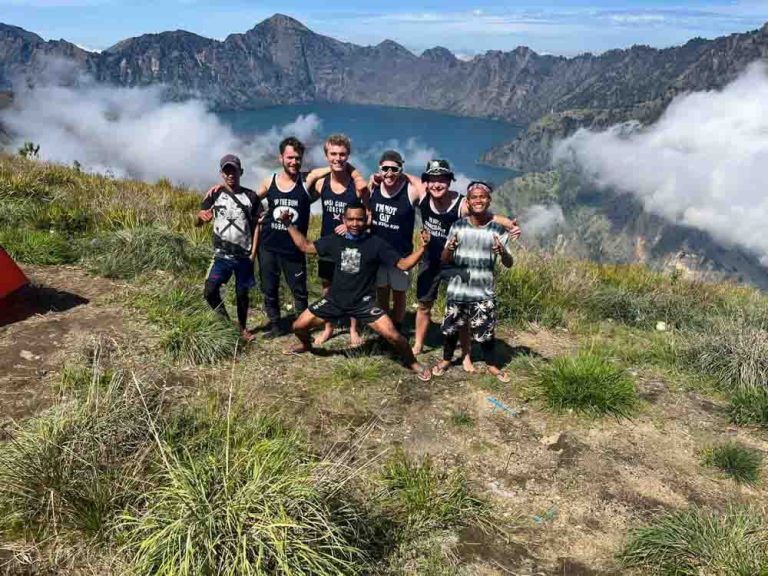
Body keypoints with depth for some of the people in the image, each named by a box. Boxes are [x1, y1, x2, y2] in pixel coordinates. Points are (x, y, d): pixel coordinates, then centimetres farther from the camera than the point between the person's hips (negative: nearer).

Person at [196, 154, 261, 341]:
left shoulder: (250, 196, -1)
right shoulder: (215, 194, -1)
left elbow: (256, 226, 2)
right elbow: (197, 223, -1)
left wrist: (253, 253, -5)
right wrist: (201, 217, -26)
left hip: (244, 255, 0)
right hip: (222, 255, 0)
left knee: (242, 293, 9)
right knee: (210, 291, -11)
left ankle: (242, 328, 28)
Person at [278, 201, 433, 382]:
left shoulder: (375, 243, -11)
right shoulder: (335, 240, -1)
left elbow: (403, 264, -12)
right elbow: (306, 247, 9)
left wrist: (422, 247, -27)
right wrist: (289, 225, 4)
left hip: (363, 302, -3)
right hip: (334, 299, 4)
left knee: (392, 335, -18)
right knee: (298, 326, 5)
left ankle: (413, 363, 10)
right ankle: (306, 345, 43)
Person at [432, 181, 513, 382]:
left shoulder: (498, 229, -5)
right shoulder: (458, 226, -3)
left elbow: (509, 263, -4)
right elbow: (444, 259, -1)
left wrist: (502, 252, -27)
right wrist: (449, 248, -24)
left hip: (484, 292, -1)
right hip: (458, 290, 1)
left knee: (487, 331, 7)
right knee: (452, 328, 14)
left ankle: (492, 365, 29)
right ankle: (446, 359, 36)